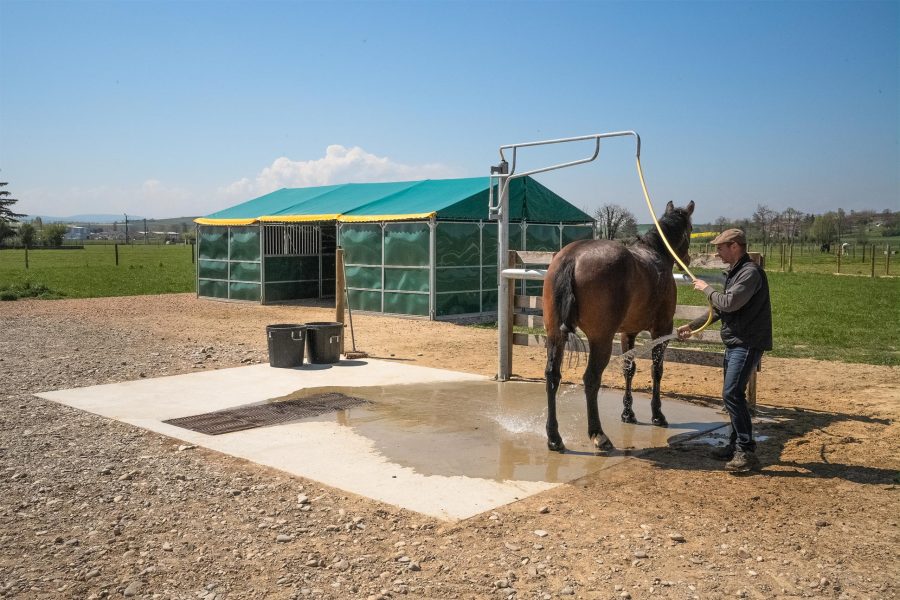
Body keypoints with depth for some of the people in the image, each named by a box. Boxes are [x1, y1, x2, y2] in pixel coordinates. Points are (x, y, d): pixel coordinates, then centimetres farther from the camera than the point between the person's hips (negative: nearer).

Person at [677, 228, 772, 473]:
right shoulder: (734, 272, 16)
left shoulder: (751, 272, -16)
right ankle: (736, 446, 23)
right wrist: (692, 326, 21)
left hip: (748, 343, -10)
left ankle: (747, 451, -9)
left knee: (732, 393, -14)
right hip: (734, 342, 10)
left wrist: (707, 288, -8)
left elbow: (729, 303, -24)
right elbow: (720, 309, 22)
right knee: (732, 394, 14)